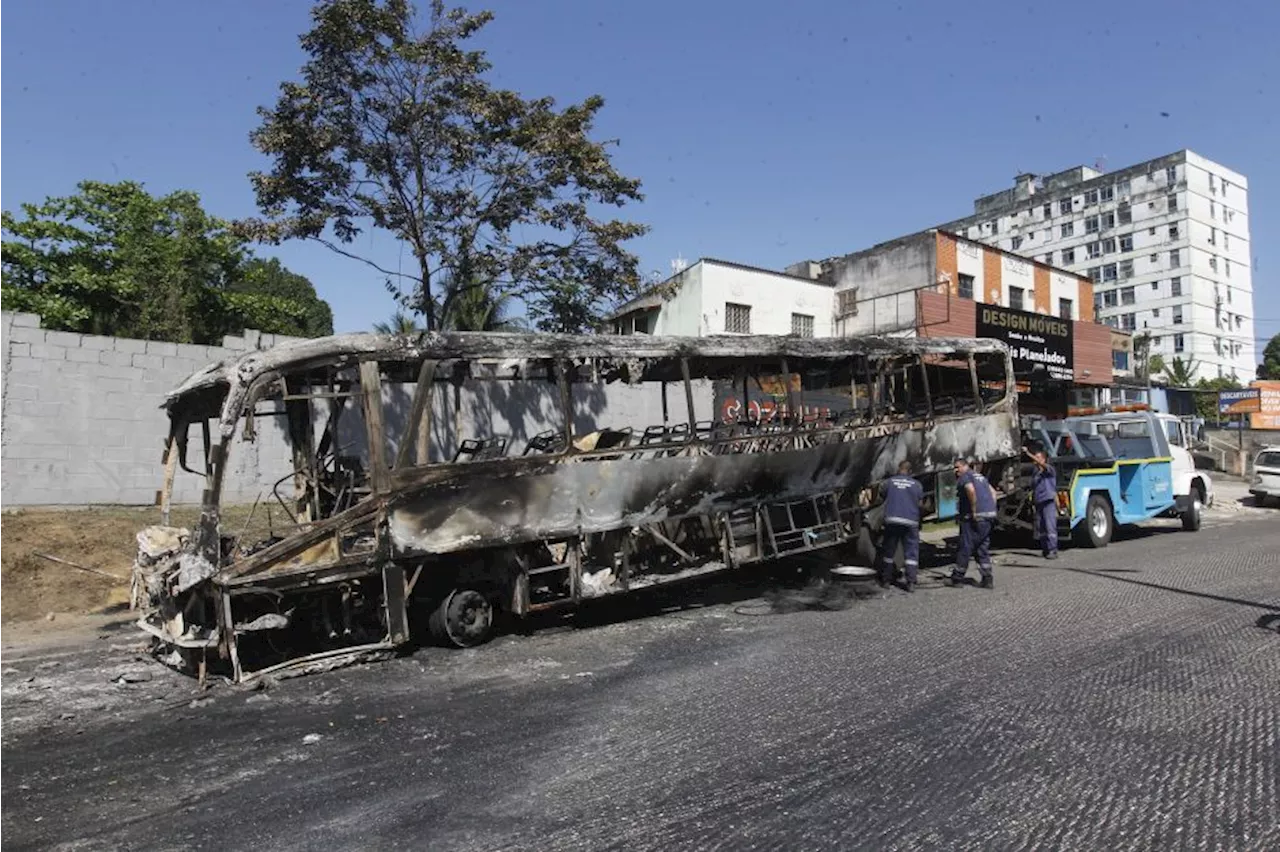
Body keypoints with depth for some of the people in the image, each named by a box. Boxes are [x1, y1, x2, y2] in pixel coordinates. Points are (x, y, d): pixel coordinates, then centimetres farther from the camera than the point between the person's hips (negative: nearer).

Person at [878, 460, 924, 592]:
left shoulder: (889, 481, 6)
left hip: (892, 520, 0)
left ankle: (885, 580, 16)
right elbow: (920, 503, 10)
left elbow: (882, 498, 12)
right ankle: (911, 582, -1)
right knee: (911, 553, 5)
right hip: (911, 522, 0)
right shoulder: (916, 484, 6)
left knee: (888, 551, 11)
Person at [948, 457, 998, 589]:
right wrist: (992, 509, 15)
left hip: (976, 517, -8)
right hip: (990, 515, 9)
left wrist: (974, 511, -19)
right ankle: (988, 579, 9)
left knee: (965, 547, 0)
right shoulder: (980, 476, 23)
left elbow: (971, 490, -23)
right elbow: (993, 492, 21)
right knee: (983, 548, 14)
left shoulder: (964, 477, -5)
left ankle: (957, 578, 6)